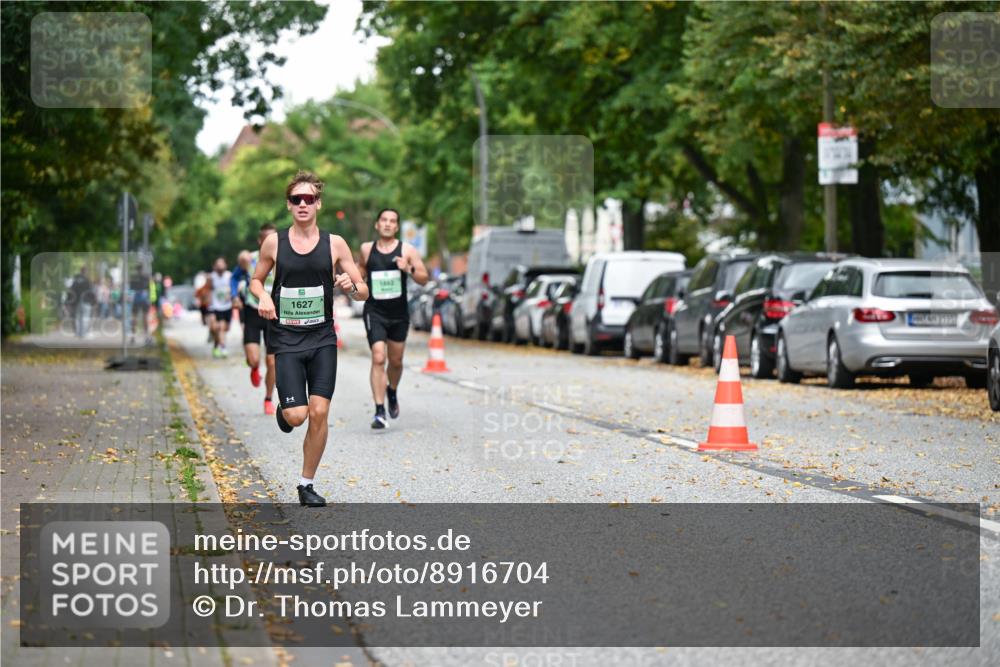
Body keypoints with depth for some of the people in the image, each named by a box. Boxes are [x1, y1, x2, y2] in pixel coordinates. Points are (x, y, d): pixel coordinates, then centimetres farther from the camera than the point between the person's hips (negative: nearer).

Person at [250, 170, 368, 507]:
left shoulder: (334, 244, 0)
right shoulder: (274, 242, 0)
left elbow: (364, 292, 4)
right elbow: (256, 280, 14)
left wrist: (352, 287, -19)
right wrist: (263, 296, -9)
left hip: (323, 340, 1)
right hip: (286, 340, -1)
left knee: (319, 413, -6)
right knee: (296, 416, -11)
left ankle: (307, 484, 10)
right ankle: (283, 410, 28)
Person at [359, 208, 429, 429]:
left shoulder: (407, 250, -2)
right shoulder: (366, 249, 2)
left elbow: (424, 279, -3)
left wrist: (409, 269, -21)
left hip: (399, 314, 1)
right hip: (374, 312, -1)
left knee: (396, 361, 15)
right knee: (378, 359, -17)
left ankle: (392, 392, 47)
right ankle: (380, 411, -17)